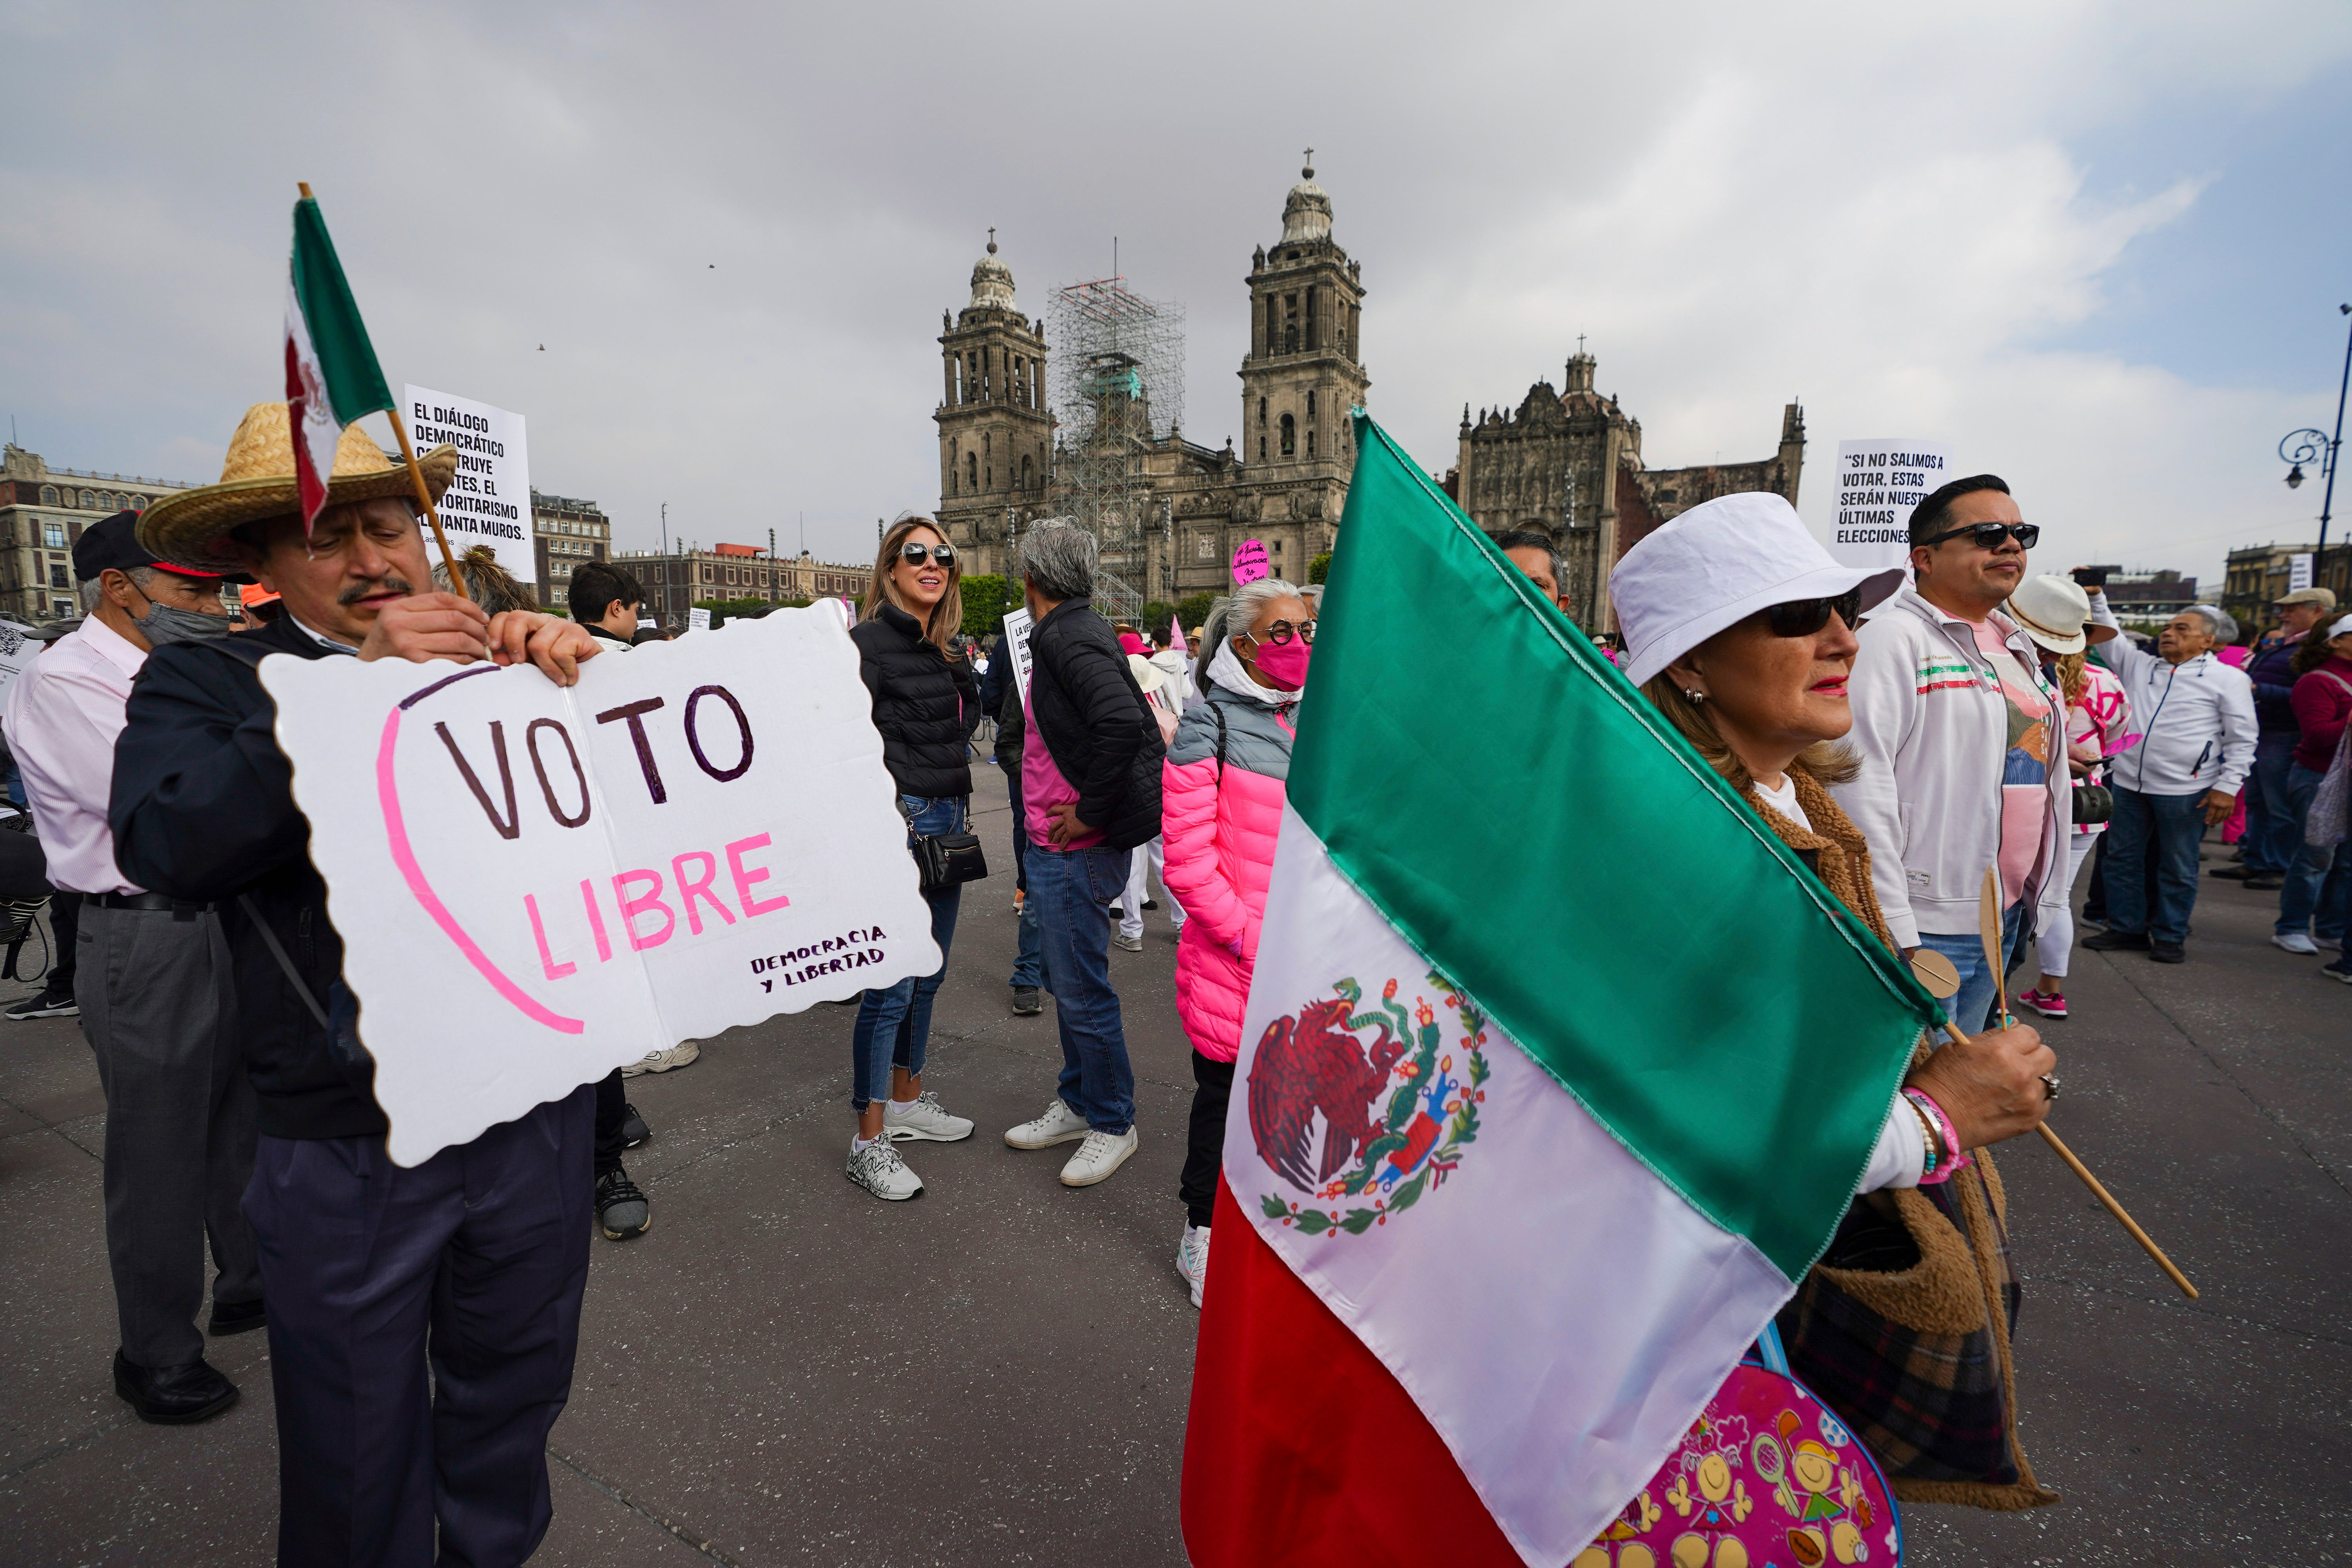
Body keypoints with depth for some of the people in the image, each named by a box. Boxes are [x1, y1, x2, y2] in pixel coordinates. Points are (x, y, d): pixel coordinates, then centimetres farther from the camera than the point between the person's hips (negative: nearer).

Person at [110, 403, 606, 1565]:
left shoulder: (496, 669, 3)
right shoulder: (207, 683, -1)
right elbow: (164, 844, -19)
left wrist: (573, 668, -20)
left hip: (535, 1111, 2)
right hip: (349, 1149, -2)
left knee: (513, 1405, 24)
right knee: (359, 1460, 18)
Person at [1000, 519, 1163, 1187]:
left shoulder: (1068, 637, -17)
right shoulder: (1068, 632, 13)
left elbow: (1122, 720, -34)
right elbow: (1126, 716, 20)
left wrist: (1090, 811, -23)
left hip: (1078, 850, -10)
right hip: (1055, 848, 10)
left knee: (1083, 992, 2)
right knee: (1068, 985, 19)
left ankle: (1112, 1124, 19)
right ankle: (1078, 1105, 34)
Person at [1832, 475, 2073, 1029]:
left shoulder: (2017, 647, 16)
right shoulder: (1896, 636, -12)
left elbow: (2041, 775, 23)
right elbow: (1861, 789, -20)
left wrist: (2036, 901, 20)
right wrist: (1892, 930, -22)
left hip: (2006, 918, 9)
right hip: (1925, 927, -8)